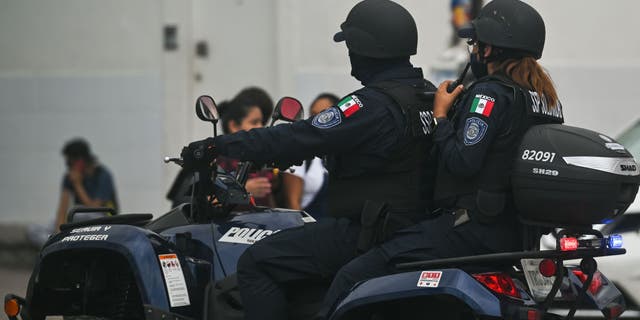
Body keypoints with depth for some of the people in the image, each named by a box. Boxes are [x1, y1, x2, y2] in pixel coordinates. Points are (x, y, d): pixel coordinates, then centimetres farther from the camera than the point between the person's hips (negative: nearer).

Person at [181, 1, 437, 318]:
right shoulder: (426, 94, 9)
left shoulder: (374, 104, -20)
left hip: (366, 232, -10)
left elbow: (300, 138, -19)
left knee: (256, 264, -10)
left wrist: (217, 146, -11)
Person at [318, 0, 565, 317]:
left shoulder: (491, 94, -13)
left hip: (472, 226, -10)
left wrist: (440, 115, -6)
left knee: (351, 278, -13)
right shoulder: (547, 97, 12)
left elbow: (462, 162, -20)